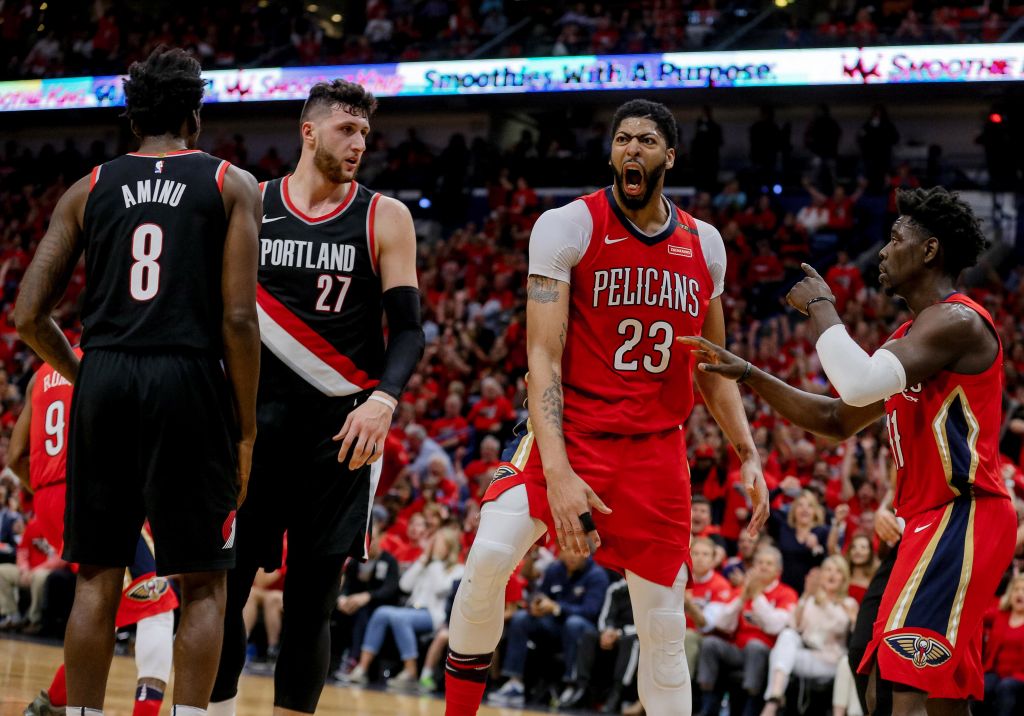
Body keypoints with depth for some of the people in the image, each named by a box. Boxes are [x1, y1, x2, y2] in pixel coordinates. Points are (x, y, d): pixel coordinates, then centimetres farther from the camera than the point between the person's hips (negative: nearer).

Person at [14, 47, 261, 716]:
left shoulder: (89, 189, 12)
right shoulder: (233, 185, 5)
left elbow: (30, 316, 7)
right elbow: (238, 318, -5)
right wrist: (246, 427, 1)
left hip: (104, 380, 3)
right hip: (189, 382, -3)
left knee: (98, 578, 10)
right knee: (202, 584, 6)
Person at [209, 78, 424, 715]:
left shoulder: (385, 218, 2)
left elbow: (408, 329, -2)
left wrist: (383, 400, -20)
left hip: (343, 426, -1)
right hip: (257, 417, 1)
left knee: (312, 599, 3)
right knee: (223, 585, -4)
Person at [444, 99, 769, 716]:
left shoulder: (704, 244, 6)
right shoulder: (568, 227, -8)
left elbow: (712, 367, 16)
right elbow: (544, 357, -15)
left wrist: (749, 455, 5)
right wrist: (557, 472, -26)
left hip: (657, 450, 4)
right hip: (569, 433, -3)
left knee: (665, 626, 4)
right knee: (488, 559, -24)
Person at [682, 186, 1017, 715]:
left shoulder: (956, 321, -13)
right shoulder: (912, 335, 20)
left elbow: (860, 384, -27)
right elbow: (839, 420, 24)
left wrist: (821, 307, -11)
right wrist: (748, 375, 17)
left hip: (961, 517, -11)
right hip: (934, 518, 11)